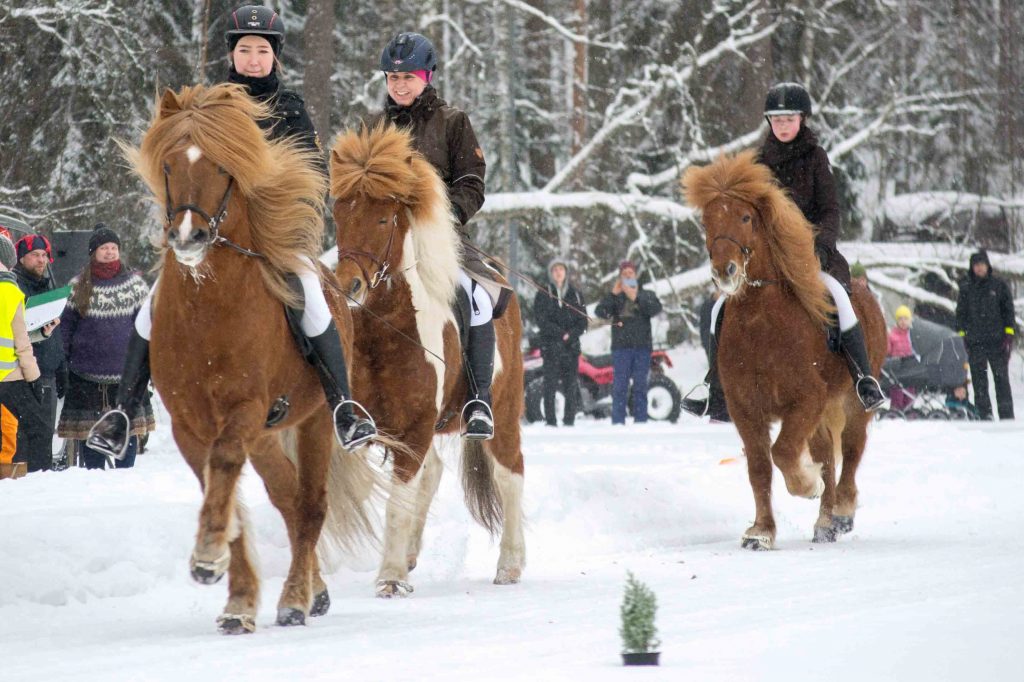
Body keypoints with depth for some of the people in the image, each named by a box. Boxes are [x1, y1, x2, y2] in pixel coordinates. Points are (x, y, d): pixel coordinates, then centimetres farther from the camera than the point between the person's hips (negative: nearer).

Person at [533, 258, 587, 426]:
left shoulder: (575, 294, 14)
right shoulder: (544, 294, 6)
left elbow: (583, 320, 10)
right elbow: (541, 319, -3)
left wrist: (571, 334, -8)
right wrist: (561, 333, -12)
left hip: (572, 344, 3)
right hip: (550, 345, -2)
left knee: (571, 384, -2)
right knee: (550, 384, -8)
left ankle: (569, 420, 1)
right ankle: (550, 420, -8)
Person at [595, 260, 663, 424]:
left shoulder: (646, 295, 12)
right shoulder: (614, 297, 11)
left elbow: (656, 309, -8)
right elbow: (600, 311, -5)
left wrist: (636, 298, -19)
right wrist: (613, 294, -17)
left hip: (642, 346, 1)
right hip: (621, 347, -1)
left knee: (640, 385, 1)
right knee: (619, 386, -5)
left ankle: (640, 421, 3)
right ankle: (618, 422, -5)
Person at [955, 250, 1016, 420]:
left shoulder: (999, 285, 6)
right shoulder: (966, 288, 10)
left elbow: (1008, 310, 6)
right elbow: (961, 313, 14)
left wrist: (1009, 334, -3)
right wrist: (961, 334, 4)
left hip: (997, 340, -1)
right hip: (975, 341, 1)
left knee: (1001, 378, -2)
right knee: (979, 379, -1)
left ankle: (1007, 415, 1)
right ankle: (984, 414, 2)